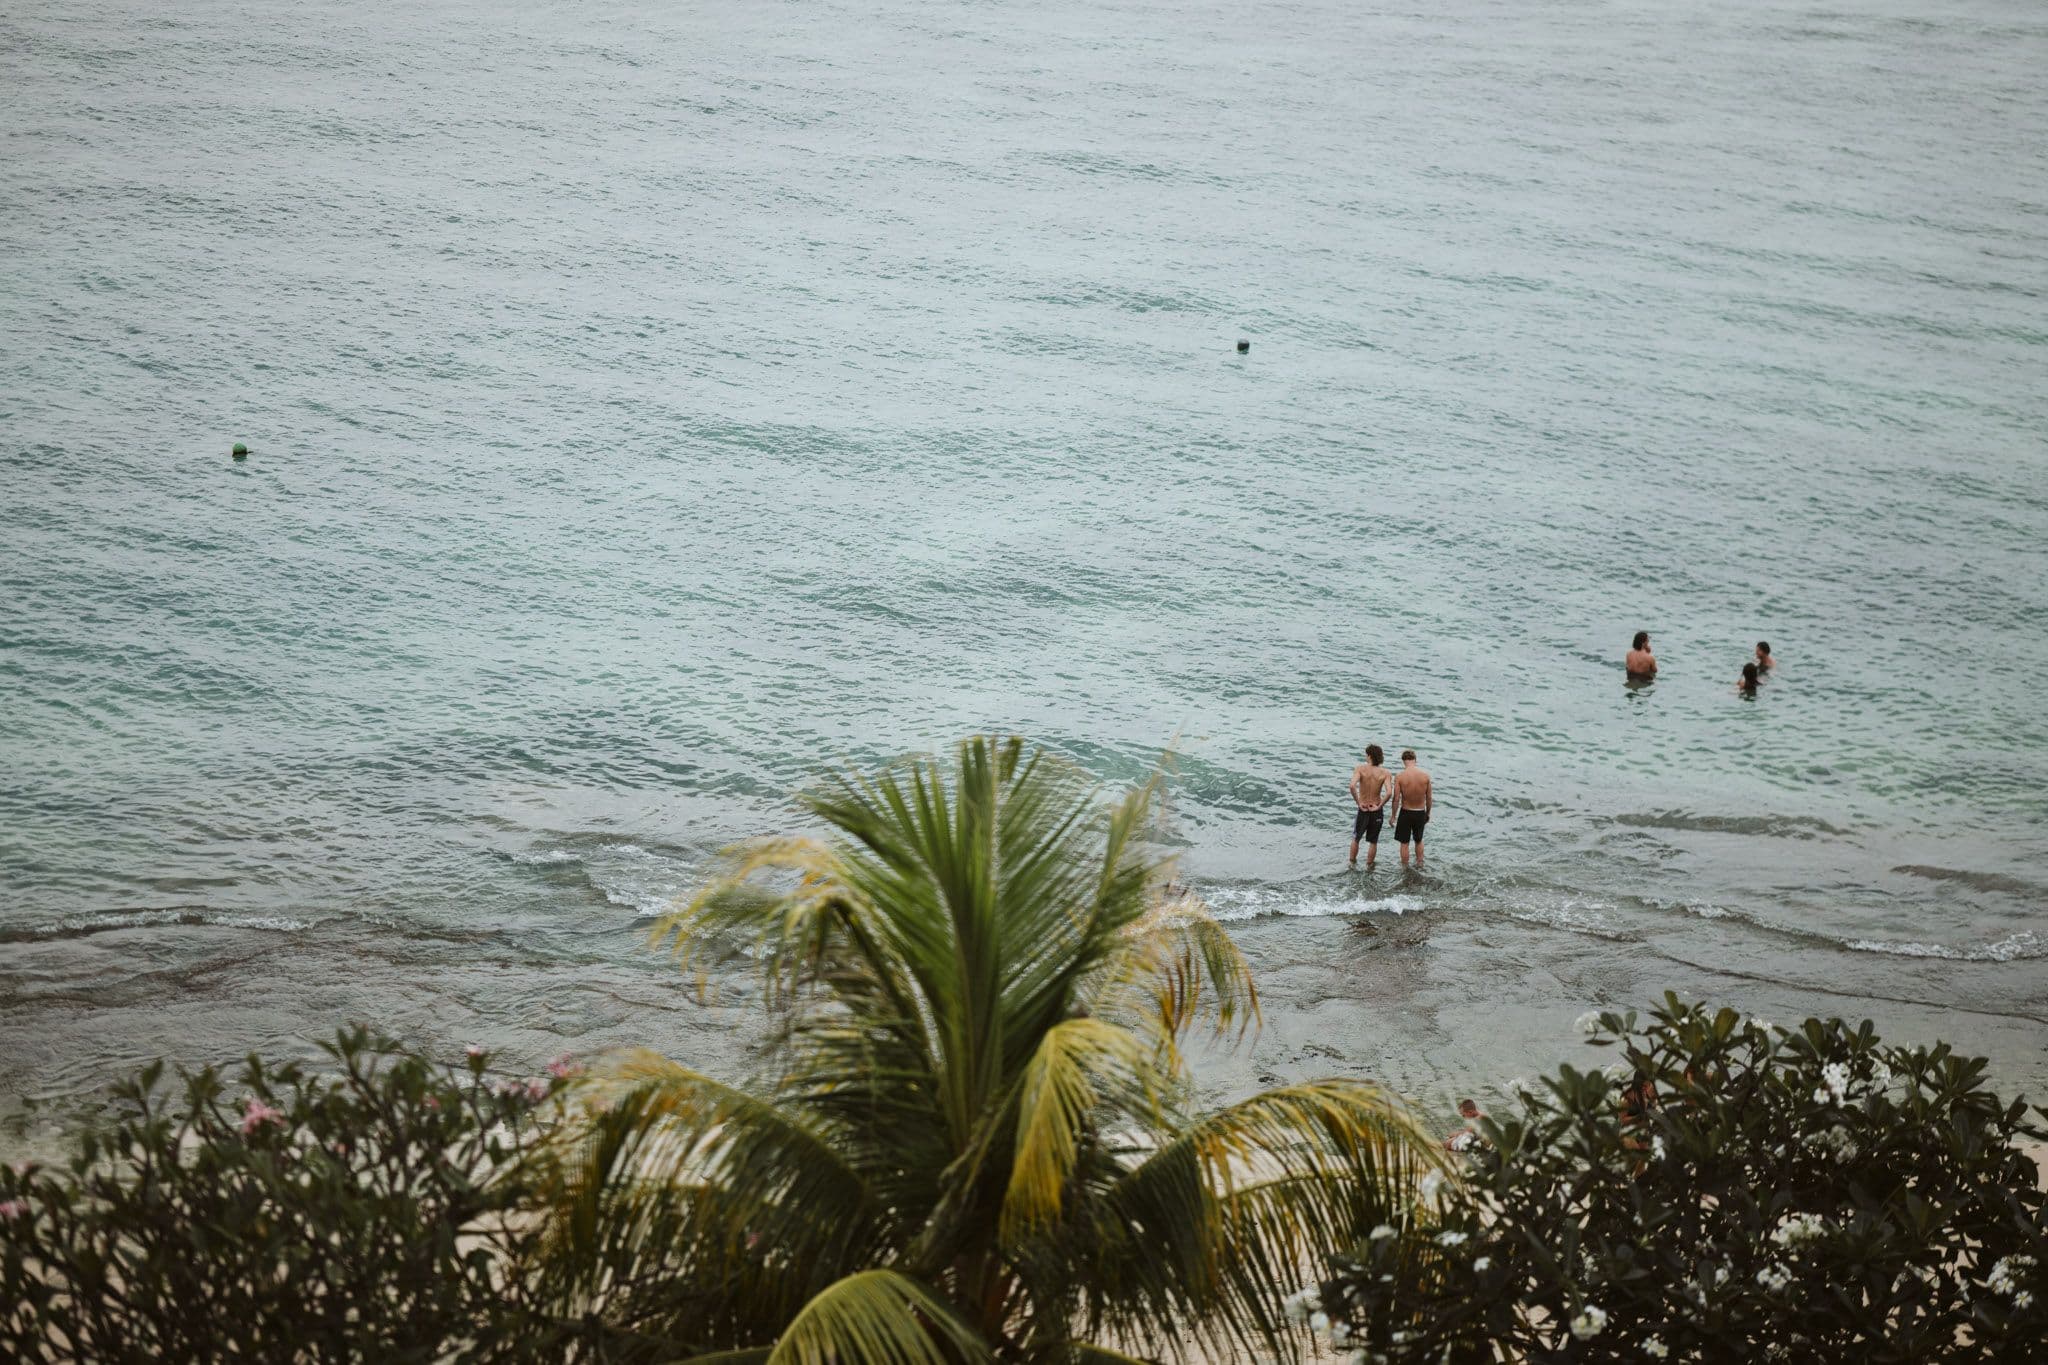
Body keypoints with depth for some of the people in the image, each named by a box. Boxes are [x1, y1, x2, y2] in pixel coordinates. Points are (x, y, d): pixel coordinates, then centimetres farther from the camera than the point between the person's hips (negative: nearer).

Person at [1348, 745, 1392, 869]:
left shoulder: (1360, 769, -13)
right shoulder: (1385, 773, -9)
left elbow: (1352, 786, -28)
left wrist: (1358, 802, -16)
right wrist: (1380, 806, -11)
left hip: (1363, 810, -1)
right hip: (1377, 811, 1)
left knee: (1356, 839, 22)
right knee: (1373, 842, 17)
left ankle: (1352, 863, 32)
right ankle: (1368, 867, 24)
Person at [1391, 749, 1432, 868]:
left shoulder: (1399, 776, -16)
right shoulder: (1425, 776, -8)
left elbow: (1396, 799, -14)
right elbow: (1429, 798, 1)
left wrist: (1393, 816, -2)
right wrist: (1428, 813, 16)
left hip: (1406, 813, -3)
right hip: (1420, 813, 3)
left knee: (1404, 843, 12)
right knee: (1419, 841, 25)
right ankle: (1419, 865, 34)